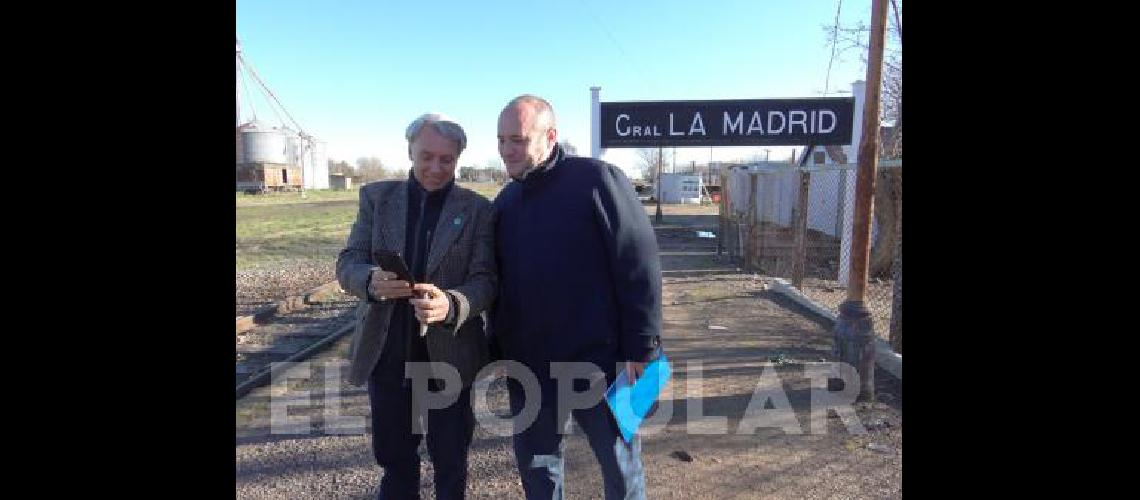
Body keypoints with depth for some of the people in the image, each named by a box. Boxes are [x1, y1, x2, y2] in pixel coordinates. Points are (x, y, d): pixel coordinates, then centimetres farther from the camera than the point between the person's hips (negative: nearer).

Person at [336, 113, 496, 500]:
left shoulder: (477, 209, -4)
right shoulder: (377, 197, 2)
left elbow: (485, 280, -11)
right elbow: (347, 264, -2)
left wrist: (451, 305, -33)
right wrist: (372, 281, -26)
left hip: (449, 355, -2)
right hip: (386, 354, 2)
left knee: (451, 460, 14)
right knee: (393, 455, 19)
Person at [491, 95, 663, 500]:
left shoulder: (597, 180, -10)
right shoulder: (505, 202, 10)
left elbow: (640, 266, -13)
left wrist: (641, 347, -14)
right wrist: (498, 347, 13)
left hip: (597, 359, -5)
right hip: (528, 364, 6)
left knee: (621, 466, 10)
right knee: (534, 460, 19)